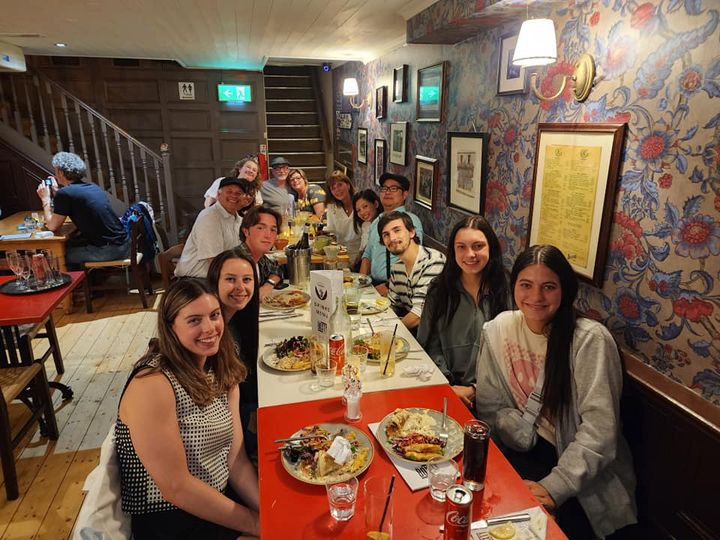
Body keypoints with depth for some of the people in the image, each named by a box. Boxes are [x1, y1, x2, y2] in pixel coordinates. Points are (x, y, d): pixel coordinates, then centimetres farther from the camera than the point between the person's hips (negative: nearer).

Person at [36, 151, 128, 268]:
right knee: (70, 243, 27)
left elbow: (52, 226, 0)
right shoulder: (92, 187, 14)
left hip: (107, 250, -7)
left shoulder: (64, 193, -9)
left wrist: (45, 199, 11)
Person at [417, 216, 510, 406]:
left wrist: (475, 390, -9)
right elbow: (430, 345, 4)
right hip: (447, 387, 2)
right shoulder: (439, 289, 5)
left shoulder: (507, 291, -2)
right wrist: (447, 386, -8)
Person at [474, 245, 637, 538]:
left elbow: (599, 426, -18)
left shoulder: (590, 339, -17)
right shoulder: (497, 330, -5)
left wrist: (555, 486, -24)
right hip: (523, 452, 3)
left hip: (582, 467, -2)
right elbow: (489, 405, 1)